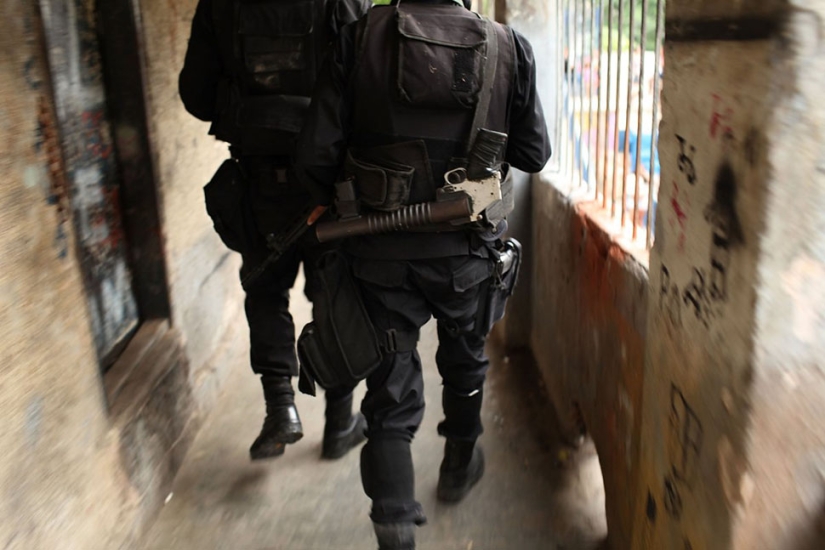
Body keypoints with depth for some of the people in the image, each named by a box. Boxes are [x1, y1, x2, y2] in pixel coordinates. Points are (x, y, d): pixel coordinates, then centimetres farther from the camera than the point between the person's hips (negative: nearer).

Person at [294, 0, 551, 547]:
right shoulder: (509, 48, -5)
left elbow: (315, 157, -10)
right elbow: (533, 154, 3)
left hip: (383, 255, -1)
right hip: (467, 250, 2)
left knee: (390, 396, 11)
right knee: (465, 364, 26)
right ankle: (460, 467, 48)